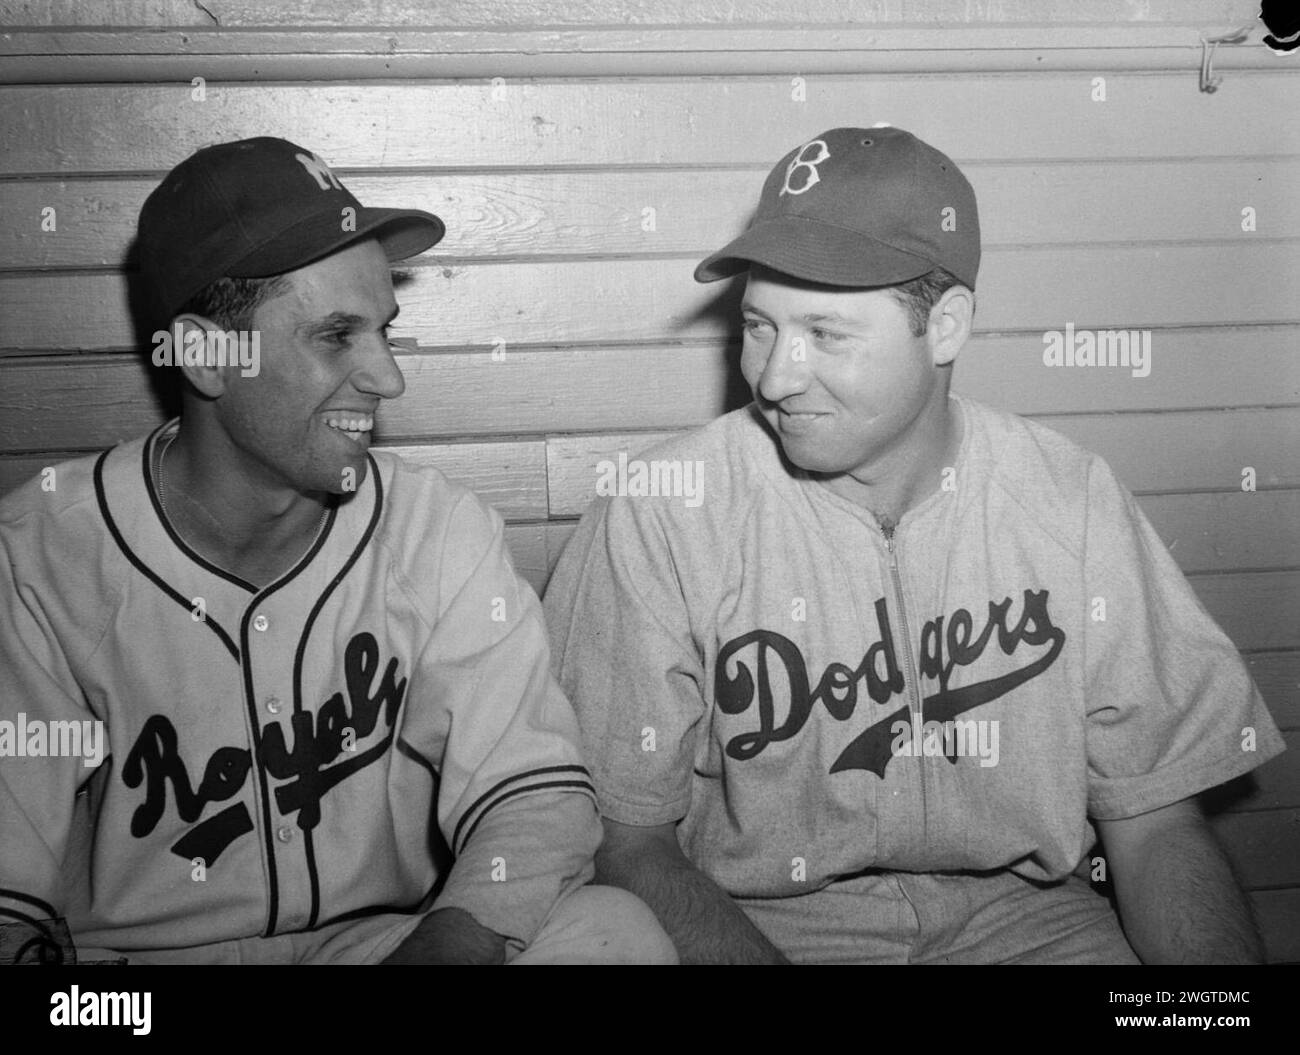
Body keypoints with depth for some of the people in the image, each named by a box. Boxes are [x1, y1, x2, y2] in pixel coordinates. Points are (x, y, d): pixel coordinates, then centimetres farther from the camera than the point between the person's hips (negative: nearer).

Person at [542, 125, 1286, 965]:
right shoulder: (658, 520, -12)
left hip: (1015, 909, 2)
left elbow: (1153, 819, 0)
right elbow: (626, 838, -9)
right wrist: (758, 957, -25)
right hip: (761, 920, -1)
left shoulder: (1069, 503, -5)